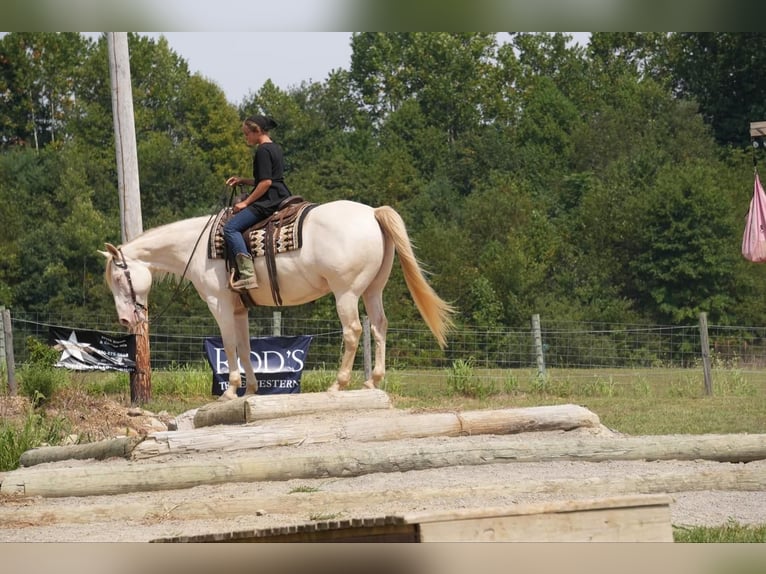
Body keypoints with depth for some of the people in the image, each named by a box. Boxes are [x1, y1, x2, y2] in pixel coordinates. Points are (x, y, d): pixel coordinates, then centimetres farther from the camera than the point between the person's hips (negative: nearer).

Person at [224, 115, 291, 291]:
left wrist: (246, 202, -14)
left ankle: (247, 274, -32)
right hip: (282, 197, 11)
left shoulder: (263, 150, -12)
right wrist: (243, 181, 20)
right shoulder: (276, 148, 18)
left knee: (230, 228, -18)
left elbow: (266, 182, -19)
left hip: (268, 201, -11)